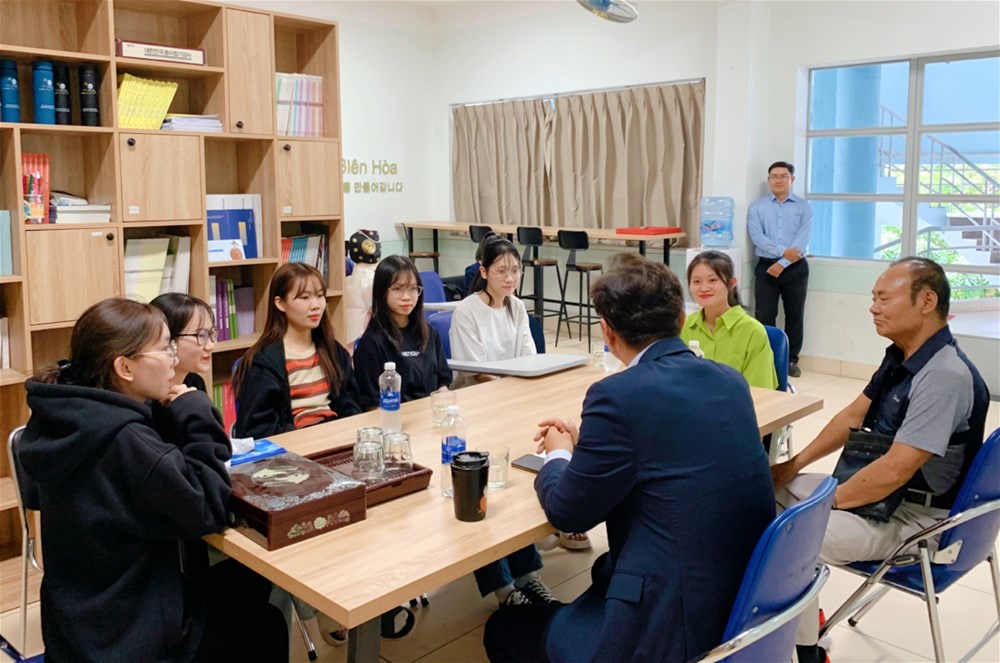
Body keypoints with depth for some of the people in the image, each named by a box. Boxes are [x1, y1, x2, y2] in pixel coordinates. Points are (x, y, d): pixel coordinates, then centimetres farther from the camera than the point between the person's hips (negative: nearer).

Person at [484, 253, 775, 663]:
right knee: (602, 568, 33)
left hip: (675, 628, -8)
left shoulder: (618, 395, -20)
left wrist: (558, 455, 11)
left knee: (504, 630, 13)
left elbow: (569, 513, -8)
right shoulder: (730, 381, 3)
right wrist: (586, 444, 20)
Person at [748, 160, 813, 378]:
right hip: (766, 266, 0)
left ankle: (791, 360, 16)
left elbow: (803, 240, -7)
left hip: (795, 268, 1)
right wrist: (783, 251, -19)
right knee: (764, 316, -2)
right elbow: (757, 237, -8)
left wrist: (783, 263, -16)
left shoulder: (804, 207, 4)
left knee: (794, 315, 6)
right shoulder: (756, 207, 5)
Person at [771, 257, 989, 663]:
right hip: (877, 491, 10)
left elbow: (894, 471, -30)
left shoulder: (945, 376, -27)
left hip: (913, 518, -10)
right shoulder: (899, 356, 4)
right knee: (773, 490, 5)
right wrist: (794, 465, 7)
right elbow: (853, 416, 13)